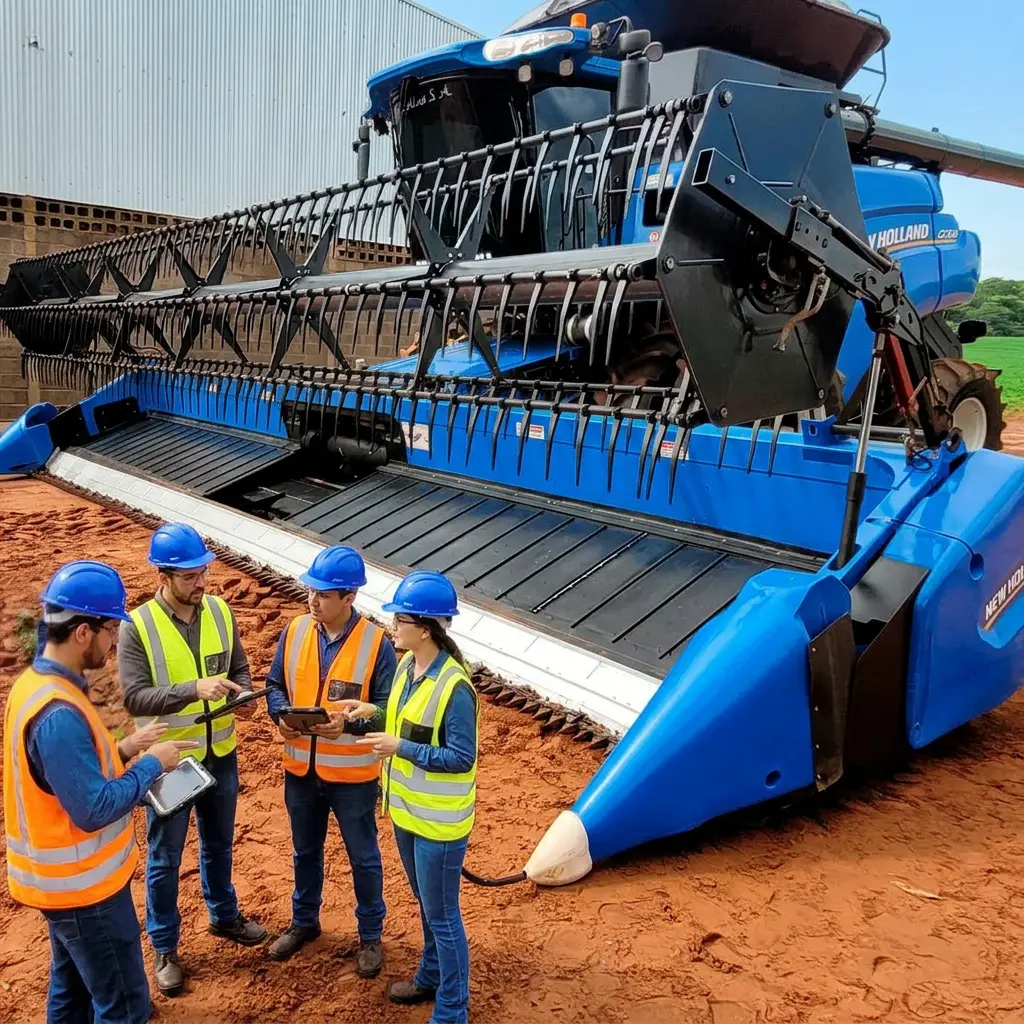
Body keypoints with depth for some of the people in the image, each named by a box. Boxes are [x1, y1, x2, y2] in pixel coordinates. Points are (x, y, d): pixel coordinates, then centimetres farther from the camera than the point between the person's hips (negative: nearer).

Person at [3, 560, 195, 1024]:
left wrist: (122, 750, 3)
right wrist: (152, 763, -18)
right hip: (82, 883, -10)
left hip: (64, 877, 10)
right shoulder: (58, 713, -31)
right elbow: (93, 809, -29)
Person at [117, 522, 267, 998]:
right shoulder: (137, 627, -19)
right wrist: (194, 690, -37)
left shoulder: (220, 611, -5)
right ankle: (164, 947, 32)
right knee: (165, 858, 13)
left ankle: (224, 915, 46)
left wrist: (244, 697, -17)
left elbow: (240, 668, 5)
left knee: (219, 844, 24)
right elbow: (134, 698, -24)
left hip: (221, 754, 4)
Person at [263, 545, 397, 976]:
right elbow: (275, 685, 5)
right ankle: (304, 921, 46)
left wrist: (348, 722, -30)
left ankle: (370, 935, 34)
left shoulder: (376, 642, -17)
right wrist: (281, 715, -15)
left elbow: (388, 708, -15)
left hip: (353, 774, -4)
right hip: (301, 769, 4)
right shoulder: (295, 632, -4)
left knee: (363, 857, 13)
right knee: (305, 852, 23)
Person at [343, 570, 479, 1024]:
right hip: (406, 808, 8)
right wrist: (374, 714, -4)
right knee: (426, 904, 26)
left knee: (442, 915, 7)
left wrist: (400, 748, -25)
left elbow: (461, 758, -23)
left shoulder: (454, 686, -27)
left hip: (438, 819, -8)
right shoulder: (406, 665, -1)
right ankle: (431, 977, 47)